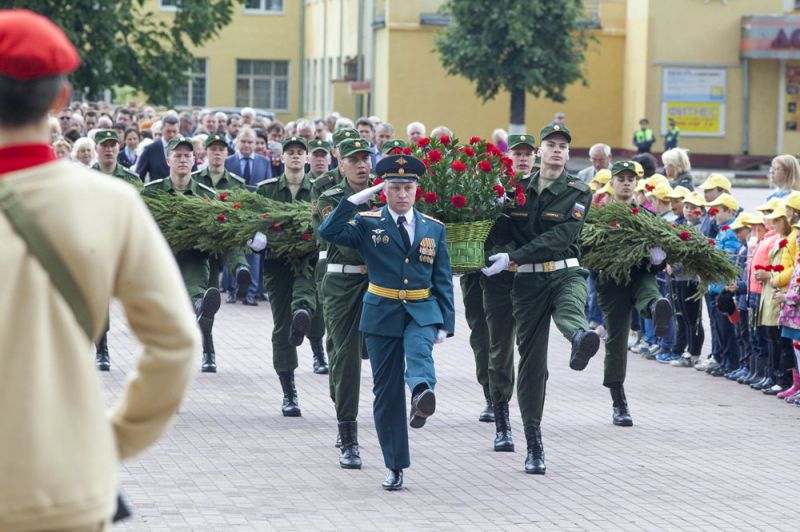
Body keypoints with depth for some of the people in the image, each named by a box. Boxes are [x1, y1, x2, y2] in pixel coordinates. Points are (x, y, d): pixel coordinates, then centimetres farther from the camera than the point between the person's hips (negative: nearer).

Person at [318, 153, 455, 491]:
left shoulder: (434, 229, 8)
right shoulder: (368, 224, 1)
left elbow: (443, 280, 9)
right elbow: (328, 232, -16)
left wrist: (445, 323, 1)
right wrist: (359, 198, -17)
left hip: (422, 311, 0)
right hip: (382, 312, 0)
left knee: (419, 351, -34)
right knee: (387, 391, 2)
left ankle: (423, 392, -64)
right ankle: (395, 467, 8)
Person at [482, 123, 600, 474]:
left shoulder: (578, 193, 1)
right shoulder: (518, 189, 10)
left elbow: (560, 237, -11)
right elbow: (503, 231, 17)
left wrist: (513, 257, -18)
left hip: (565, 273, -2)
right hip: (528, 280, 3)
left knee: (569, 310, -38)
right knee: (531, 360, 3)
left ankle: (582, 340, -76)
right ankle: (534, 444, 10)